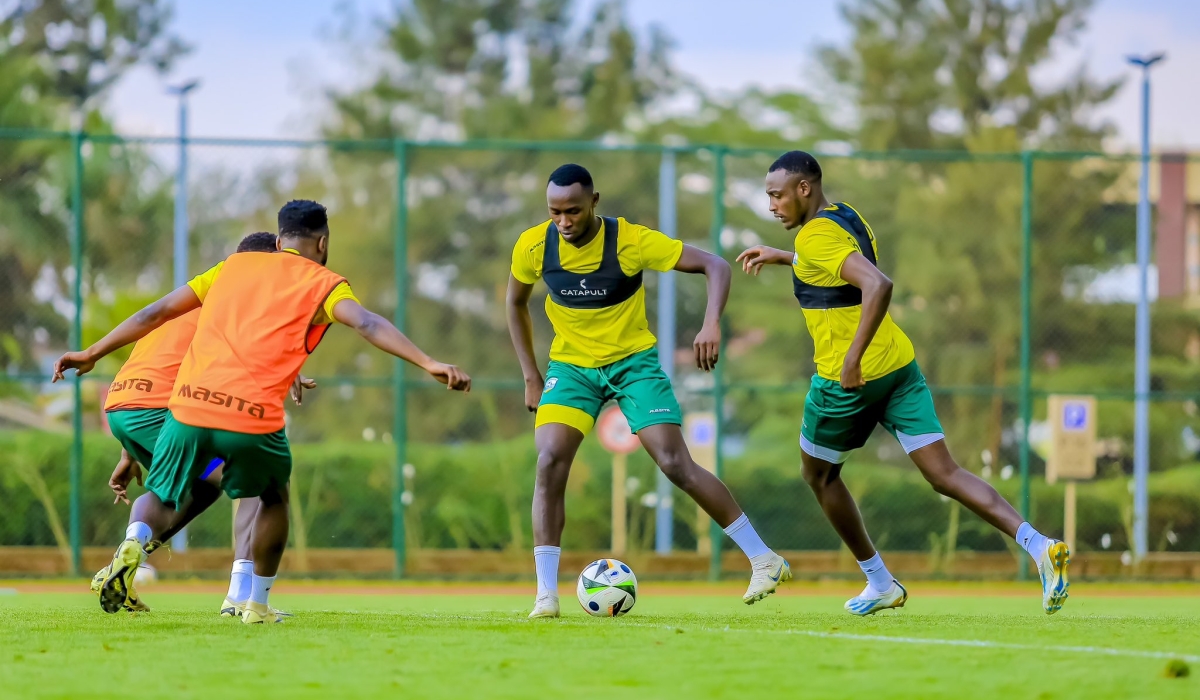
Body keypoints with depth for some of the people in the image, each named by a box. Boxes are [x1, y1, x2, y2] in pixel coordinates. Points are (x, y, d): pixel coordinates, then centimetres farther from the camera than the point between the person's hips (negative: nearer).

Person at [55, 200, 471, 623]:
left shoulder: (234, 266, 23)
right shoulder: (323, 284, 11)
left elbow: (157, 313, 23)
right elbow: (368, 325, -8)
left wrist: (92, 354, 30)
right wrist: (429, 364, -17)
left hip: (189, 406, 2)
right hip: (253, 415, -2)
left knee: (162, 500, 20)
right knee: (274, 497, 27)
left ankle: (134, 544, -13)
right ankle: (257, 604, 27)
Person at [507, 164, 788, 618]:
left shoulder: (631, 242, -21)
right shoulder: (533, 247, -12)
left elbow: (715, 266, -18)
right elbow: (516, 302, 9)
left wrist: (712, 324, -35)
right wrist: (530, 376, 5)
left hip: (633, 361, -2)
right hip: (571, 365, 2)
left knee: (676, 465, -12)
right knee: (549, 462, -19)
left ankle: (764, 560, 1)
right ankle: (546, 594, -15)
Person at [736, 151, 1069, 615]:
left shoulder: (815, 237, -16)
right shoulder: (846, 216, 12)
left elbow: (878, 285, -31)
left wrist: (853, 358, -29)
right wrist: (782, 258, 33)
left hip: (848, 378, -8)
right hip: (899, 365, 8)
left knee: (819, 473, 17)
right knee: (945, 475, 0)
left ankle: (880, 584, 22)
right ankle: (1039, 546, -19)